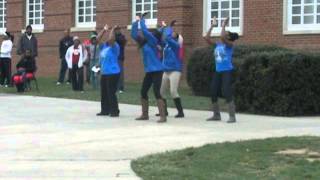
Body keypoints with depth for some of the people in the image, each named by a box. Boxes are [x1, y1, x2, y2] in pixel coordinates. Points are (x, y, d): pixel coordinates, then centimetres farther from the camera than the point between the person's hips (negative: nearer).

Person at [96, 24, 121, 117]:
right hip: (104, 73, 9)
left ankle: (115, 111, -3)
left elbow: (111, 39, -26)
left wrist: (112, 29, -13)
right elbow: (97, 39, 15)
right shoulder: (104, 46, 13)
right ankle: (105, 110, 20)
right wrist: (104, 30, 13)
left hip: (113, 74, -9)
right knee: (104, 93, 12)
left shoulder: (114, 47, -10)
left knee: (111, 93, -8)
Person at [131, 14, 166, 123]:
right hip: (149, 71, 9)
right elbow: (133, 34, 13)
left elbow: (144, 30, -19)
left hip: (157, 71, -9)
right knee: (143, 92, 11)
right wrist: (136, 22, 7)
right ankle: (145, 115, 22)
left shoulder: (152, 42, -10)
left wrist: (142, 20, -4)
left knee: (156, 92, -14)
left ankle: (163, 116, -13)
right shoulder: (143, 43, 10)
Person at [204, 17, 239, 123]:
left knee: (227, 94, -14)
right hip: (218, 72, 7)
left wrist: (223, 26, -12)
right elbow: (207, 38, 4)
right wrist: (212, 26, 6)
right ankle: (216, 115, 22)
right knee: (213, 94, 9)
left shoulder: (229, 45, -7)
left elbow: (222, 37, -25)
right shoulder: (217, 45, 11)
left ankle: (232, 116, -10)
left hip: (227, 72, -7)